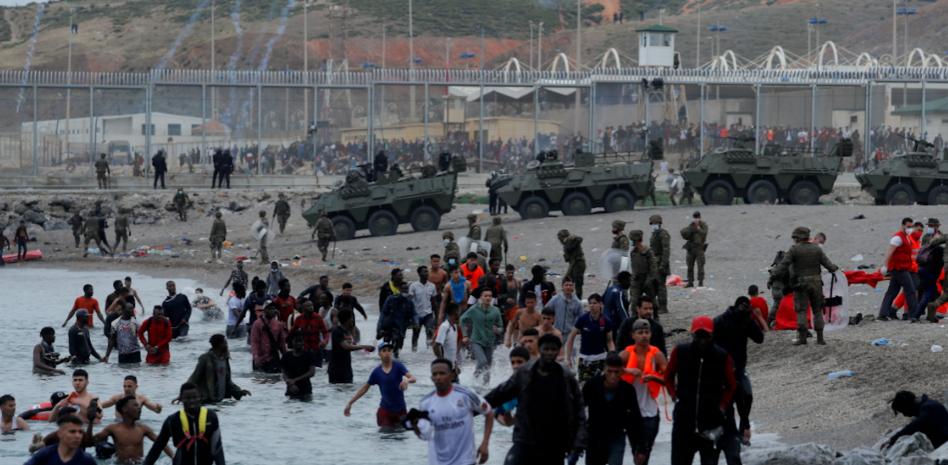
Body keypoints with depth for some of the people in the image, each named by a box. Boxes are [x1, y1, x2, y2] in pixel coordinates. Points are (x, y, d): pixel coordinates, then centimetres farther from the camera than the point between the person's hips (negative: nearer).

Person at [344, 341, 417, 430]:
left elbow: (413, 378, -16)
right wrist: (350, 403, 7)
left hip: (400, 409, -1)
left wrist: (407, 380, -40)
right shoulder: (377, 372, 0)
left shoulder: (398, 366, -5)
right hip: (385, 410, 1)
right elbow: (365, 388, 9)